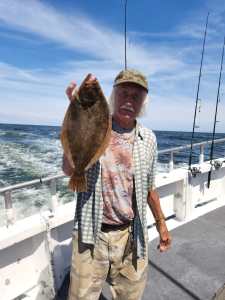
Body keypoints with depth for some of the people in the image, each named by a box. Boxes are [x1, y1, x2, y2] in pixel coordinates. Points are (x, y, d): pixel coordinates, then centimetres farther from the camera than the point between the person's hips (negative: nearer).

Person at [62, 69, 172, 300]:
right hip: (91, 236, -2)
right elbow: (70, 170, -26)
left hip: (131, 237, 3)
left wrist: (161, 224, 18)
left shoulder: (148, 138, 1)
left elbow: (149, 188, 11)